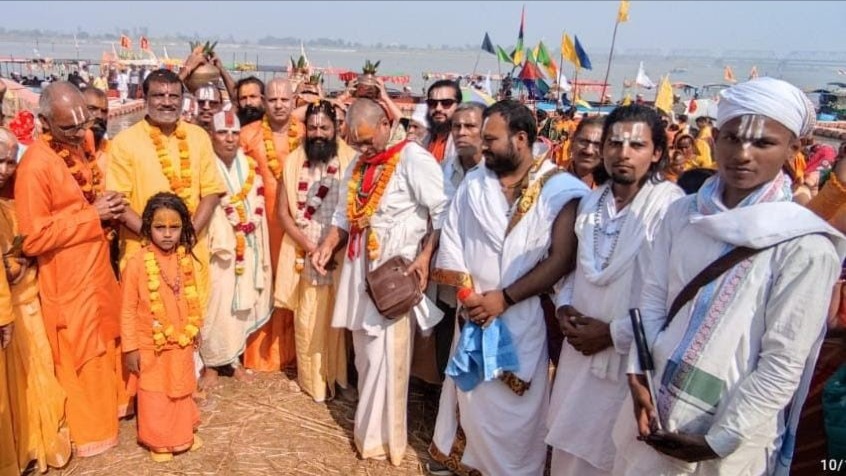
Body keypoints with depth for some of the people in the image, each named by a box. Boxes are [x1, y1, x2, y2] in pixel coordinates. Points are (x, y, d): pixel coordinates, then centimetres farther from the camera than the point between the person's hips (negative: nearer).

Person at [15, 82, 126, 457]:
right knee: (81, 358, 8)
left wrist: (109, 206, 0)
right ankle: (90, 431, 26)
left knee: (106, 343, 22)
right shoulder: (36, 164, -22)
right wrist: (92, 215, -22)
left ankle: (110, 405, 42)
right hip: (67, 281, -8)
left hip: (97, 269, 8)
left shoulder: (80, 146, 3)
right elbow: (32, 237, -23)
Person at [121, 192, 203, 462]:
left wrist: (195, 327, 14)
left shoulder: (185, 259, -4)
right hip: (151, 345, -4)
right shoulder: (137, 263, -17)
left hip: (182, 341, 4)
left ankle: (183, 434, 41)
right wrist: (130, 347, -11)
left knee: (181, 389, 21)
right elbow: (128, 309, -13)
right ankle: (158, 441, 32)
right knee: (155, 394, 12)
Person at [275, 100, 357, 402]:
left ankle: (337, 375, 22)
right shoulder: (293, 162, 3)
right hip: (304, 254, 1)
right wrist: (308, 244, -10)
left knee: (338, 318, 5)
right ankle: (312, 379, 20)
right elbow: (283, 212, 2)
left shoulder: (351, 161, -4)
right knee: (308, 320, 6)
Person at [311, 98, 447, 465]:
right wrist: (327, 245, 4)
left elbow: (442, 211, -15)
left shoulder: (413, 159, -11)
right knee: (366, 353, 14)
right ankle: (371, 426, 29)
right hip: (360, 270, 7)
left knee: (384, 355, -2)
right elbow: (345, 215, 20)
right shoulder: (357, 166, 13)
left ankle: (379, 436, 14)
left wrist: (425, 256, -21)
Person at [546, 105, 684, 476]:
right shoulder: (591, 201, 7)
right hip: (580, 352, 6)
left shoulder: (671, 206, -16)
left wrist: (614, 333, -17)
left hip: (631, 360, -6)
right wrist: (564, 306, -2)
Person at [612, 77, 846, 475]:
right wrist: (639, 374, -9)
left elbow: (783, 363, -13)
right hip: (652, 409, 4)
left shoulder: (805, 246, -13)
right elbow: (652, 300, 2)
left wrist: (719, 441, -12)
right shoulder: (682, 213, -1)